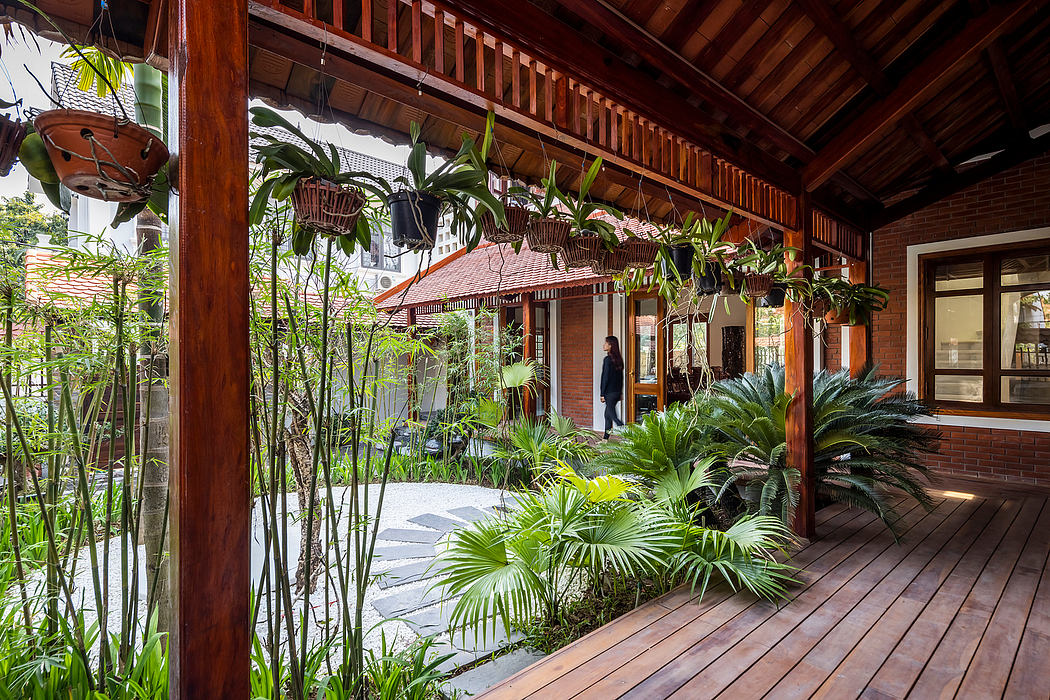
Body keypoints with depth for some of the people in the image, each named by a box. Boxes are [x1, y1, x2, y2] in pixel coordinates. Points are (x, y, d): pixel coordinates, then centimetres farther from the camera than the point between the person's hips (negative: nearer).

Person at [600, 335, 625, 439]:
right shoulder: (618, 359, 9)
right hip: (617, 391, 8)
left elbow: (605, 377, -16)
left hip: (610, 392, -8)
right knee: (607, 415, 16)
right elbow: (621, 377, 13)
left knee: (613, 416, -2)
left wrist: (602, 394, -11)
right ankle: (605, 438, 22)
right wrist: (620, 392, 19)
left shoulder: (608, 359, -15)